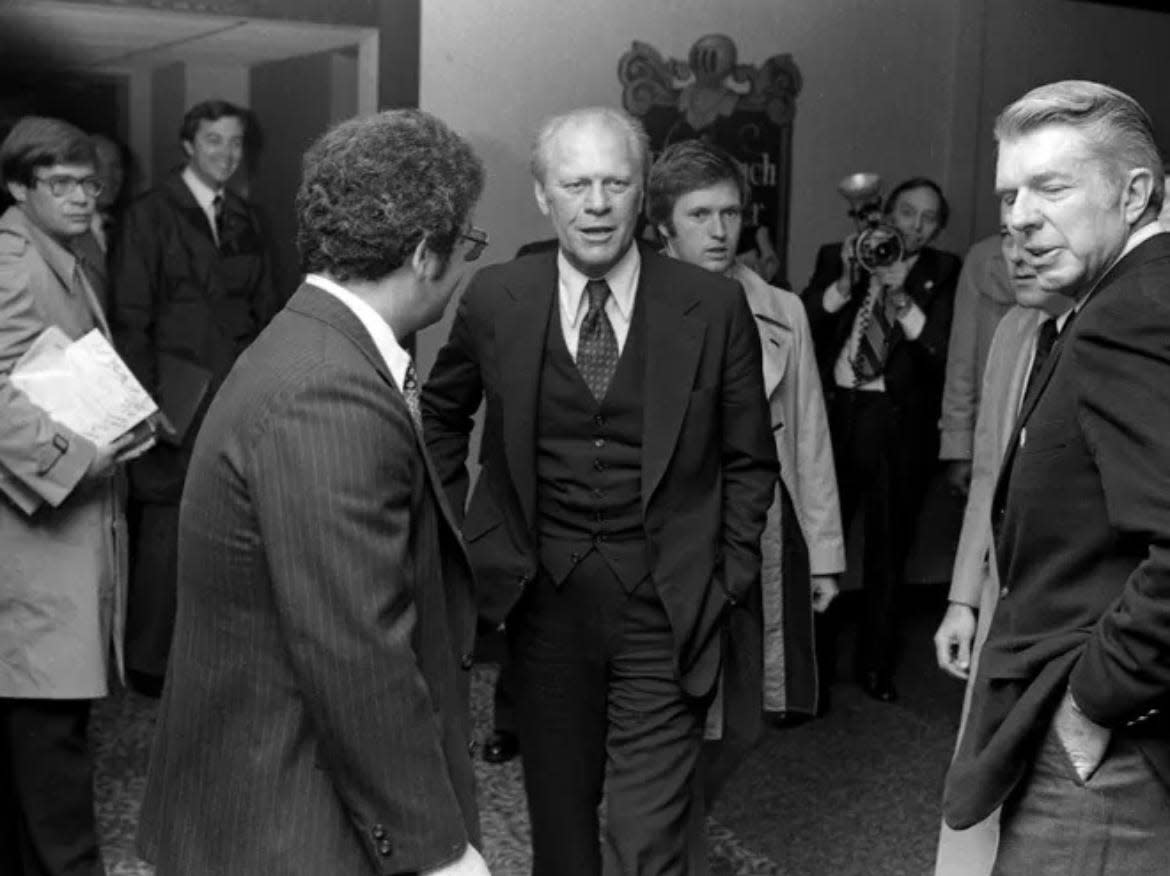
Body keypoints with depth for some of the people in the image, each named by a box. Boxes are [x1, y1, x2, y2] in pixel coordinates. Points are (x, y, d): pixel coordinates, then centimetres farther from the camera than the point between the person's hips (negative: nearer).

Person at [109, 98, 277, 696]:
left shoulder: (245, 222, 15)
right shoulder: (150, 216, -1)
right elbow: (130, 317, -4)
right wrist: (147, 400, -11)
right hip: (176, 405, -5)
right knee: (166, 533, -1)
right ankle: (148, 660, 11)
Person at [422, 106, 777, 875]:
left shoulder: (714, 306, -6)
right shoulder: (495, 299, -2)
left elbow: (749, 459, 5)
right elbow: (441, 414, 16)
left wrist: (732, 575, 0)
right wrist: (462, 535, 10)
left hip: (665, 606, -2)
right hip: (542, 595, 2)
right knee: (558, 814, 17)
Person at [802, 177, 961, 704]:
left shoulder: (943, 274, 5)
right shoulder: (836, 258, 8)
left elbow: (944, 353, -6)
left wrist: (903, 300, -17)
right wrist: (844, 284, -14)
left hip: (898, 426, 0)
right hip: (834, 411, 0)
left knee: (888, 549, 8)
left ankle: (876, 664, 23)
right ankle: (814, 662, 16)